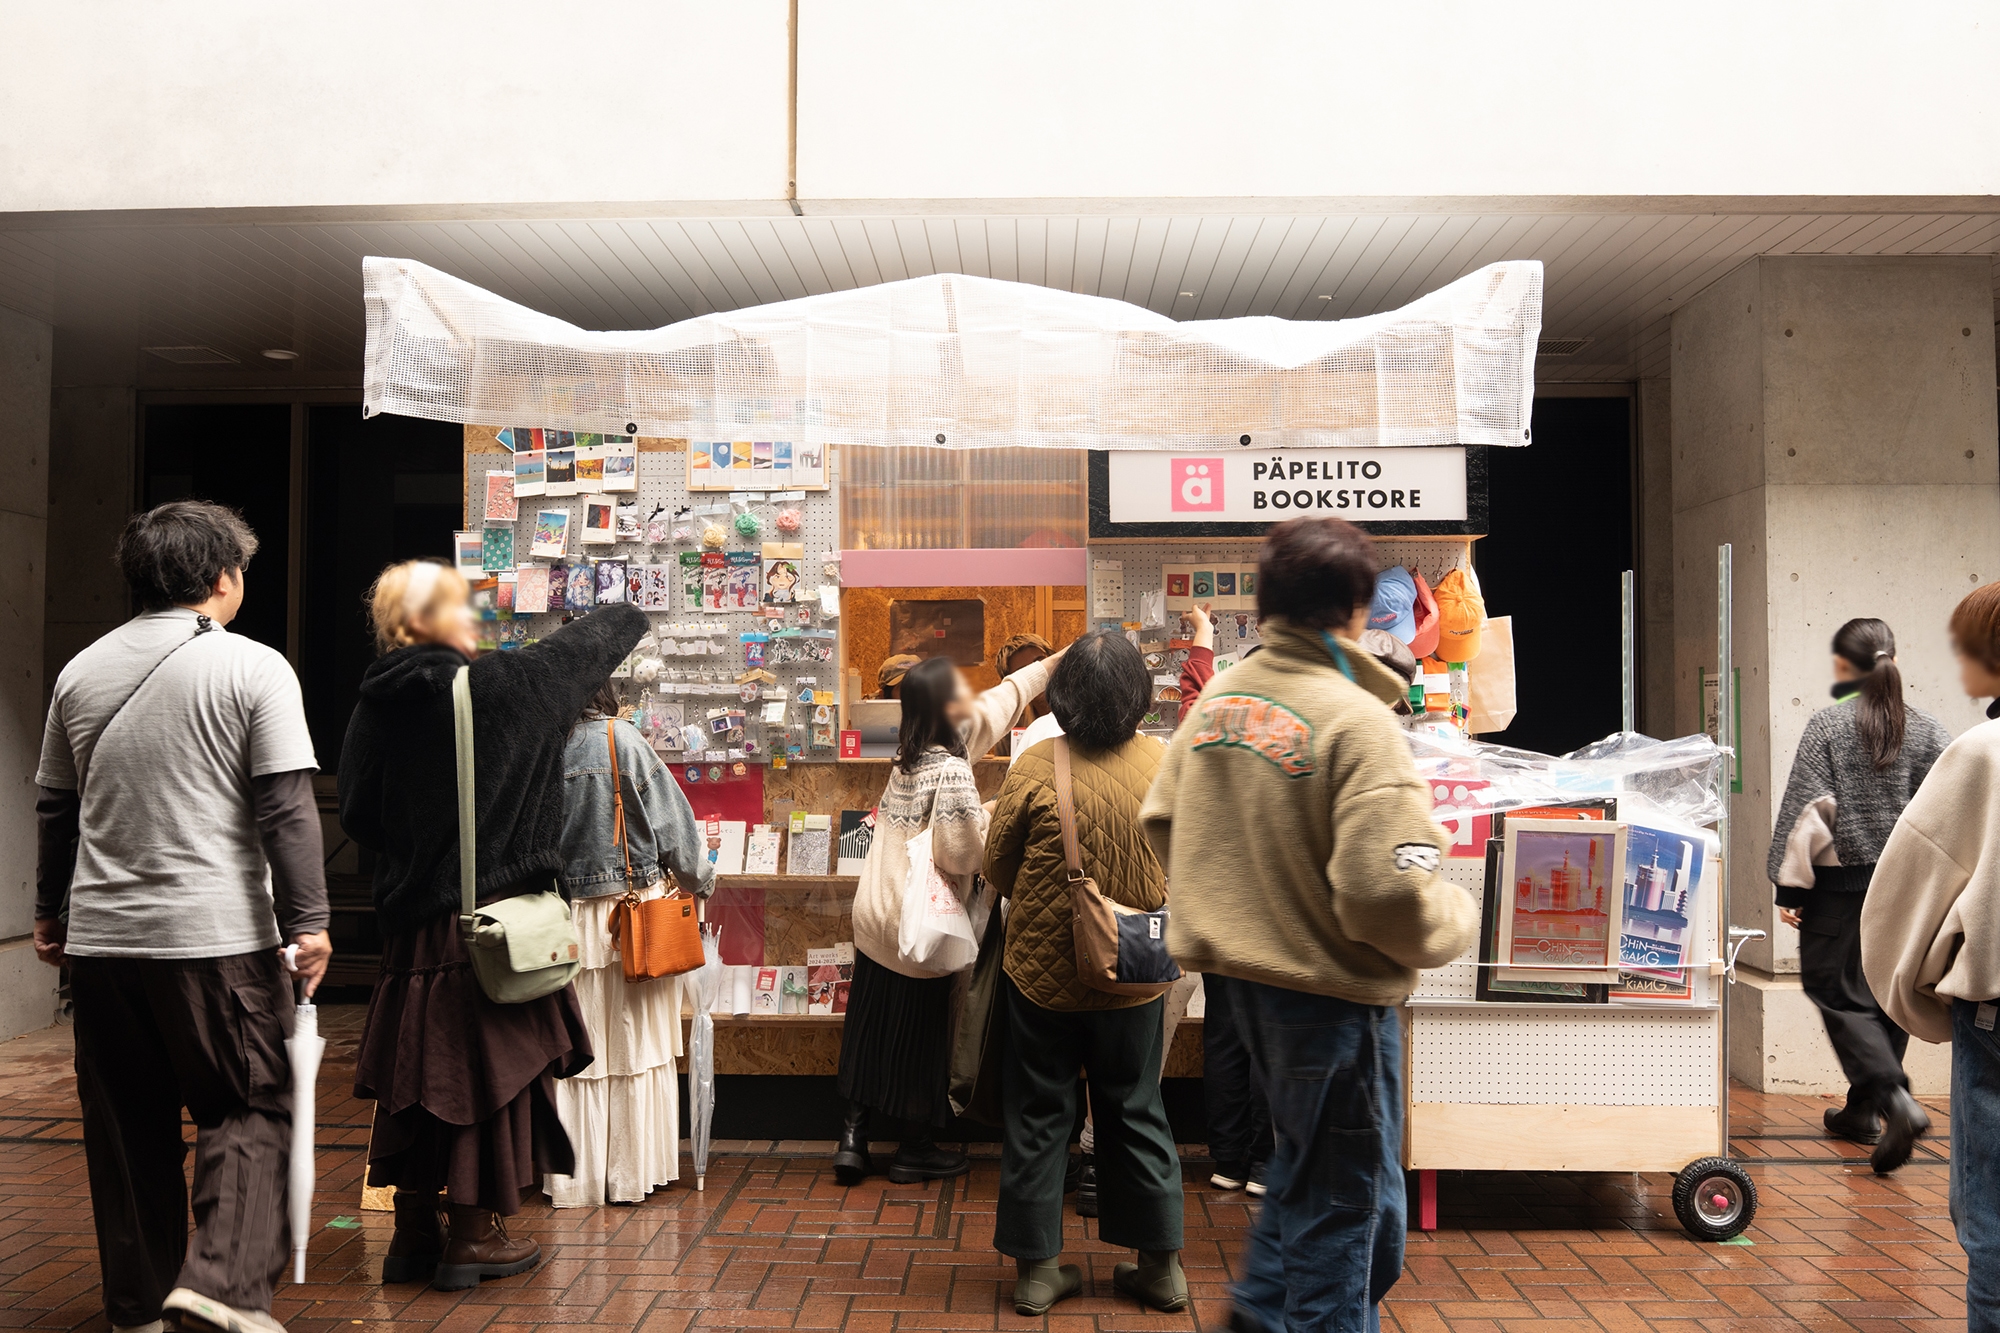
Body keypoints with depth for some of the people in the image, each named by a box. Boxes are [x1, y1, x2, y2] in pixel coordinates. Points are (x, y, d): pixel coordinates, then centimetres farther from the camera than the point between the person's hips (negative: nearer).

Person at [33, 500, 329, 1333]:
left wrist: (49, 912, 27)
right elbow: (286, 809, -12)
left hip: (101, 937, 5)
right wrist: (308, 920, -9)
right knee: (250, 1109, 4)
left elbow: (54, 808, 17)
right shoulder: (253, 668, -6)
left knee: (127, 1124, 14)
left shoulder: (82, 671, 10)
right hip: (217, 935, -5)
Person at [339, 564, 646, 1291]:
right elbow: (600, 636, 1)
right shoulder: (501, 685, -12)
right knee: (485, 1068, 6)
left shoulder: (376, 705, 1)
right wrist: (625, 615, 23)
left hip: (410, 920, 6)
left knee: (417, 1069, 14)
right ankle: (473, 1237, 15)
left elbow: (356, 815, 7)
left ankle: (413, 1233, 25)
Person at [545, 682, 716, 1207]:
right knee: (635, 1043, 9)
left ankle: (575, 1179, 18)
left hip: (566, 916, 2)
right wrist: (700, 881, 9)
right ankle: (632, 1173, 17)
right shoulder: (623, 739, -10)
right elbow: (672, 822, -6)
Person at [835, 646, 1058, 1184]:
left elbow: (997, 703, 13)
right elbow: (963, 853, -24)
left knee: (869, 1029, 14)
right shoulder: (951, 772, -21)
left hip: (874, 917, 7)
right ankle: (915, 1149, 22)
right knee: (920, 1035, 8)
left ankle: (853, 1136, 21)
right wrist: (990, 815, -5)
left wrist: (1050, 664, 19)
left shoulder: (912, 749, 3)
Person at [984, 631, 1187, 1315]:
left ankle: (1037, 1268, 20)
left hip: (1042, 971, -2)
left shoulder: (1035, 768, -19)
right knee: (1137, 1113, 17)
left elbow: (997, 866, -7)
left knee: (1037, 1118, 12)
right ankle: (1161, 1264, 26)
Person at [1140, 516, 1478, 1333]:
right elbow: (1385, 891, -27)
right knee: (1345, 1199, 12)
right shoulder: (1357, 720, -22)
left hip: (1243, 975, 8)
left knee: (1305, 1161, 30)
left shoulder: (1218, 698, 0)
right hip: (1331, 990, -8)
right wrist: (1458, 921, -6)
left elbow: (1161, 821, 8)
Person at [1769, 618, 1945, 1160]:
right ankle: (1862, 1110, 23)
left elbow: (1803, 809, -11)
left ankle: (1895, 1097, -16)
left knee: (1835, 990, 2)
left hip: (1841, 883, -4)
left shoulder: (1828, 724, -8)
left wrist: (1788, 886, -7)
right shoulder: (1927, 729, 2)